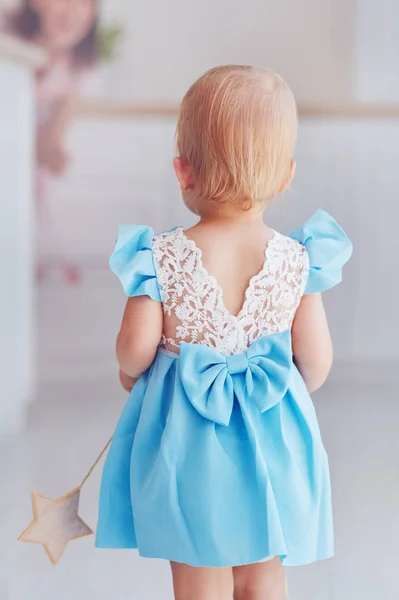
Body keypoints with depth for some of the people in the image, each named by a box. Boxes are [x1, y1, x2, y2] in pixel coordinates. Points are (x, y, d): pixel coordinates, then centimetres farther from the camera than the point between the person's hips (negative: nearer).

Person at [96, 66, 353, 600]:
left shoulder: (162, 257, -16)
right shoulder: (297, 259, -10)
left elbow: (136, 347, -13)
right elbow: (316, 361, -6)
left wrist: (129, 373, 11)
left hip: (187, 436, -1)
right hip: (272, 436, 2)